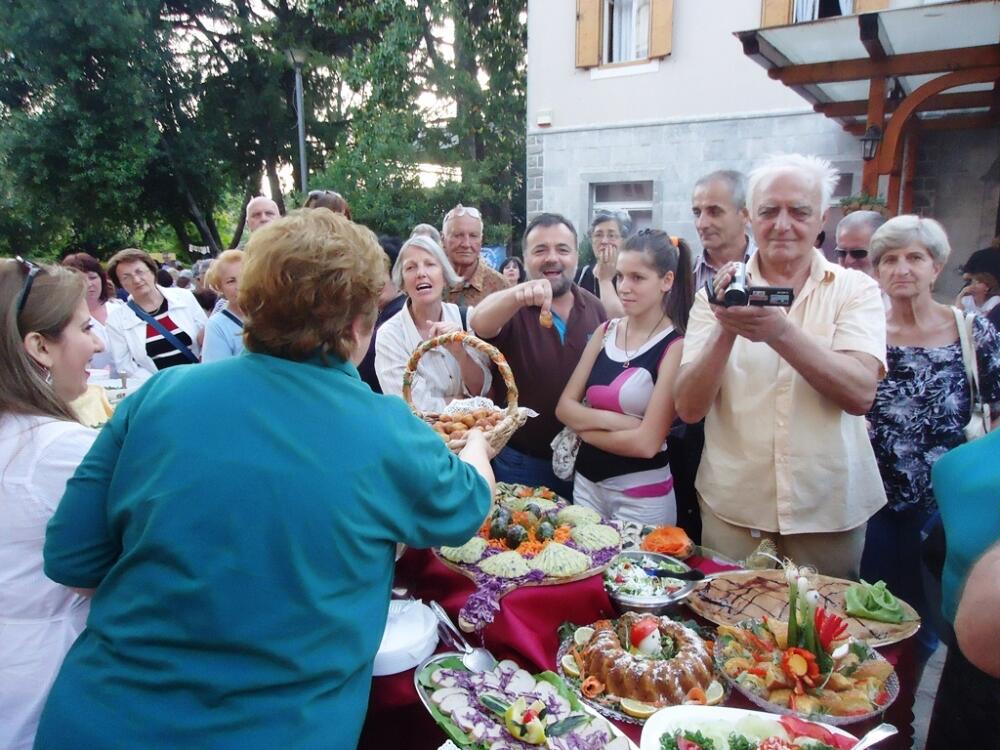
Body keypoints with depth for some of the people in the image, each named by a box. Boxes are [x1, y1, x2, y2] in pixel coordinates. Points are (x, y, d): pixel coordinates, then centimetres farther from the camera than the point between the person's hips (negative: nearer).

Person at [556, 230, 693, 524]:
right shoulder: (604, 332, 1)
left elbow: (647, 442, -19)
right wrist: (614, 420, -17)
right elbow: (564, 407, -1)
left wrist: (584, 426, -8)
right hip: (586, 482, 5)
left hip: (642, 496, -5)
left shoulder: (675, 347, -15)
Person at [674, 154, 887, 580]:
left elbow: (860, 394, -18)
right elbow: (689, 408, -10)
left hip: (830, 509, 0)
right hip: (732, 507, 0)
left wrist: (780, 332, -32)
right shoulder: (718, 294, -2)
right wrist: (725, 329, -26)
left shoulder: (855, 290, -2)